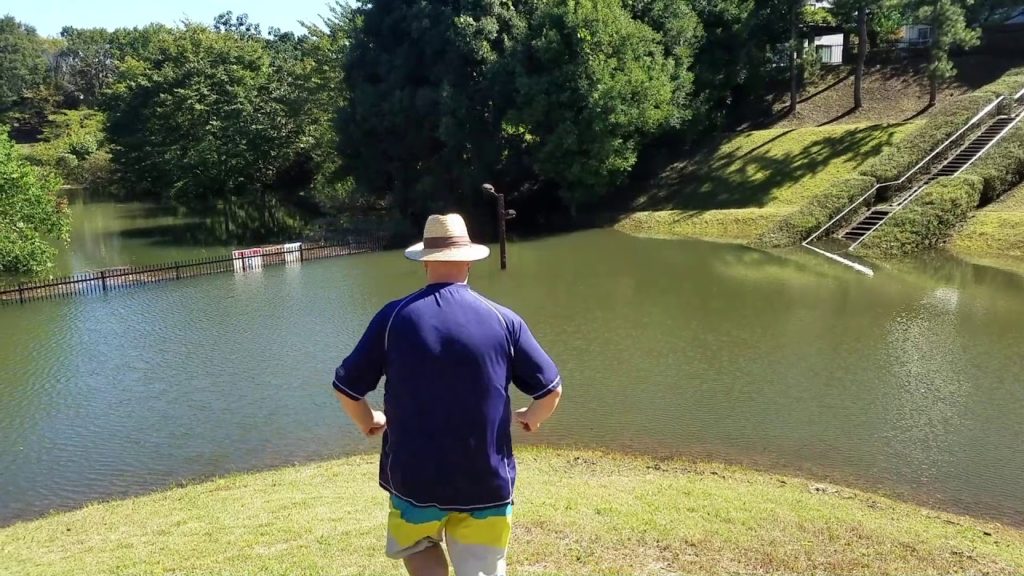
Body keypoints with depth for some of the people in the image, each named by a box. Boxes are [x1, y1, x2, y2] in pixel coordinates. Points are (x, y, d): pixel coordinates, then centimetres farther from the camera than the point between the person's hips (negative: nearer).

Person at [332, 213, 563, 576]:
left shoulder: (394, 317, -6)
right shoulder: (503, 321, -6)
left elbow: (347, 386, -1)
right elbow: (551, 389, -2)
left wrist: (368, 422, 19)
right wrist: (531, 418, 20)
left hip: (414, 477, 0)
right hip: (486, 481, 0)